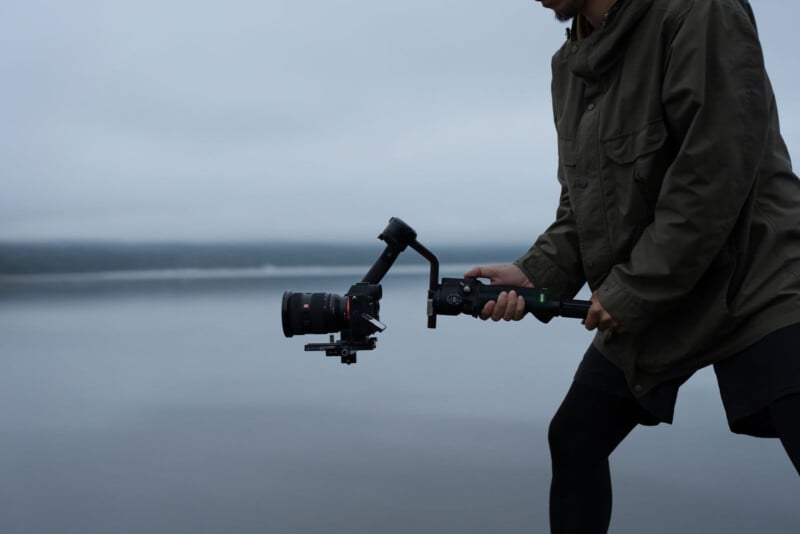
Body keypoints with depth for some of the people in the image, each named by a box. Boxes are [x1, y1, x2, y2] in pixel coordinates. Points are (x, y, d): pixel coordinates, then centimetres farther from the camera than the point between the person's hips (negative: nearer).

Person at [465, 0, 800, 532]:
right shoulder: (570, 64, 8)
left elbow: (715, 174, -23)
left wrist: (631, 292, -19)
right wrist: (536, 273, -6)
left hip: (755, 285, -7)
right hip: (638, 303, 8)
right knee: (574, 439, 13)